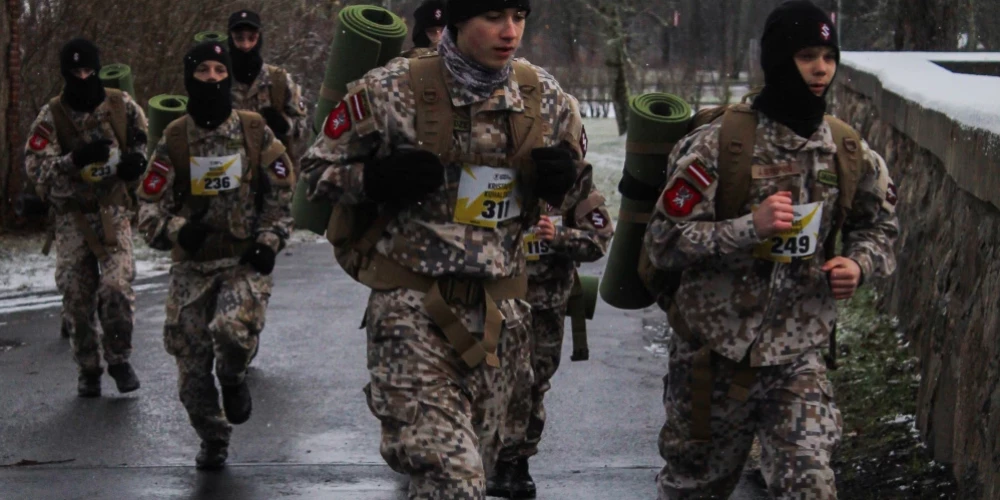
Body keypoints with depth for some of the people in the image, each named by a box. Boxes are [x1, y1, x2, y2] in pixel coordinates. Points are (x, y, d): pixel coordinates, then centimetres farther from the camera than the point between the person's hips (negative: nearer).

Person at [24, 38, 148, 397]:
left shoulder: (122, 106, -1)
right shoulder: (51, 117, -5)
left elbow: (147, 142, 16)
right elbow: (35, 166, -15)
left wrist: (137, 160, -7)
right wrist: (77, 160, -30)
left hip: (113, 210, 0)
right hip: (72, 216, 0)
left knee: (116, 286, -15)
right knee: (77, 297, 2)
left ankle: (119, 360, 3)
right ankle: (88, 369, 18)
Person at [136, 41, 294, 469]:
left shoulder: (256, 132, 1)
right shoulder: (174, 140, 0)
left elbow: (281, 192, 8)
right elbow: (149, 206, 1)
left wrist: (269, 241, -4)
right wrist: (178, 231, -19)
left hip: (246, 261, -2)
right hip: (192, 265, 2)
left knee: (232, 327, -30)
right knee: (191, 360, 2)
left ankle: (234, 381, 7)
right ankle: (212, 441, 27)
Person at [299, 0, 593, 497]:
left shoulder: (546, 99, 1)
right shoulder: (392, 91, -10)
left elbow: (578, 186, 17)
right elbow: (318, 170, 0)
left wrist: (564, 179, -7)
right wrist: (375, 180, -21)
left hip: (500, 308, 5)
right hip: (414, 305, -4)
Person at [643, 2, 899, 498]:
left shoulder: (848, 153, 3)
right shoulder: (716, 144, -12)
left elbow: (879, 224, 19)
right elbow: (664, 242, -14)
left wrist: (859, 263, -3)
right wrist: (750, 226, -25)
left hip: (797, 354, 2)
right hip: (714, 353, -2)